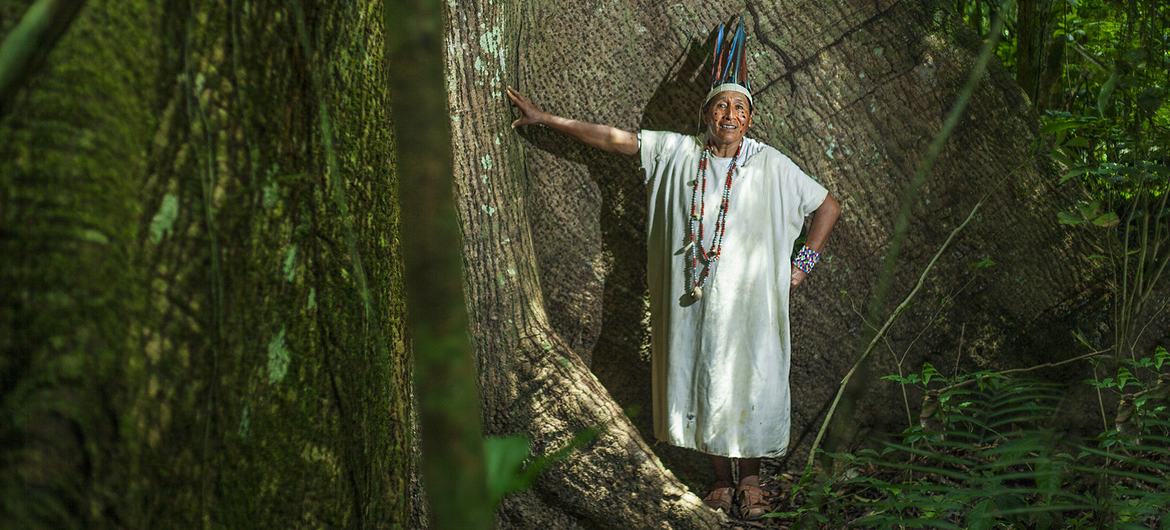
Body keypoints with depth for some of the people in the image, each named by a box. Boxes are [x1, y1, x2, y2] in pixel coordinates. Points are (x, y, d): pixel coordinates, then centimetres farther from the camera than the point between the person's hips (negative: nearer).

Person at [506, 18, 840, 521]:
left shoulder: (771, 166, -2)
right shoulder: (676, 152, 2)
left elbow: (828, 205, 9)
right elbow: (611, 137, 5)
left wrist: (804, 262, 3)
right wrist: (545, 118, 6)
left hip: (749, 301, -2)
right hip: (691, 301, 2)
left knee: (748, 385, 3)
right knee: (700, 383, 8)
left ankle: (750, 481, 23)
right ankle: (720, 480, 25)